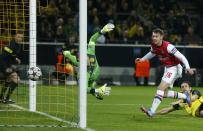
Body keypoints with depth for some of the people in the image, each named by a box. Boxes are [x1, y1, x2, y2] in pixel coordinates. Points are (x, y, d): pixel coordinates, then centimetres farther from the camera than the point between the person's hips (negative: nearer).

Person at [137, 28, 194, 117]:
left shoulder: (168, 46, -26)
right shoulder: (154, 45, -3)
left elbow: (181, 57, -26)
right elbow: (152, 53, 23)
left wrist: (187, 68, -39)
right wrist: (142, 59, 15)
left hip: (174, 68, -9)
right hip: (167, 68, 9)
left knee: (161, 88, -21)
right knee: (164, 93, 9)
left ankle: (152, 111, -25)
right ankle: (185, 96, 27)